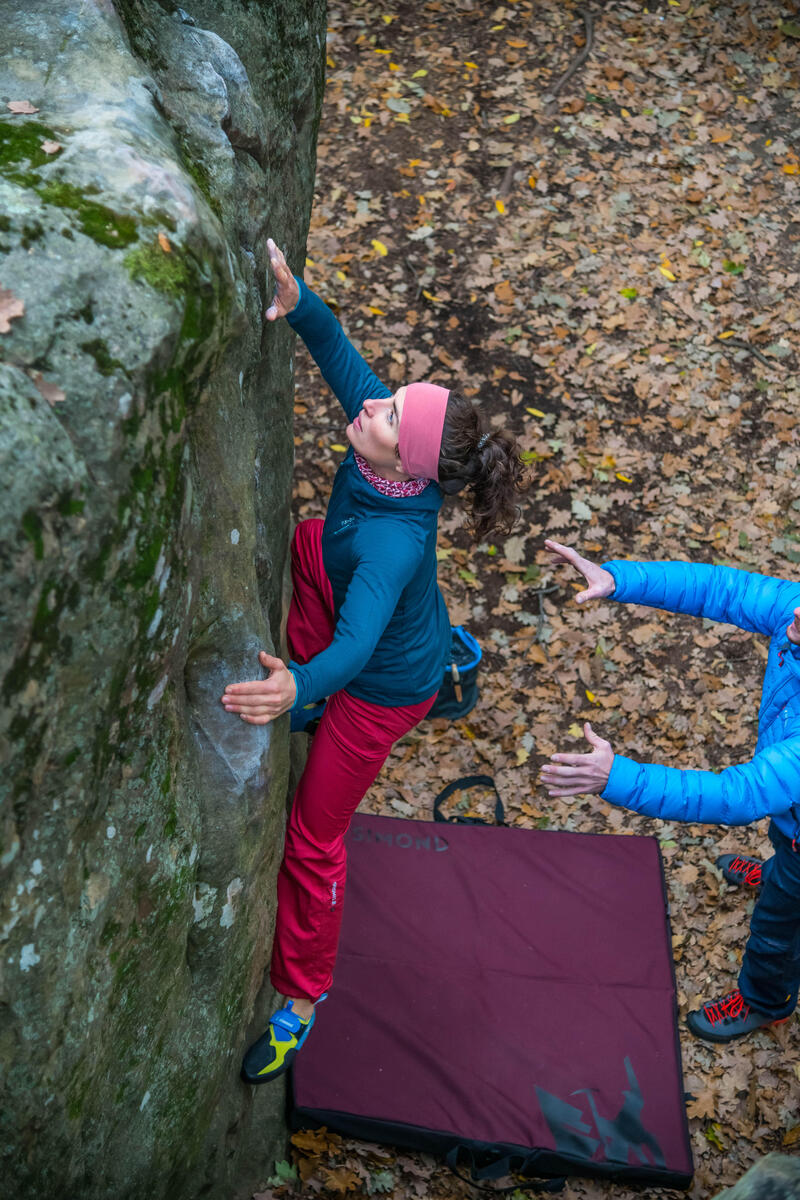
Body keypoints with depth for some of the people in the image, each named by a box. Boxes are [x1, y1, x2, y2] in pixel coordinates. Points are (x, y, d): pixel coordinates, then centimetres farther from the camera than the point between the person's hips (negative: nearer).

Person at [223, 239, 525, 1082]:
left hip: (383, 685, -8)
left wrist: (300, 687, -76)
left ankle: (300, 999, 26)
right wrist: (294, 301, -40)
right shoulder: (382, 437, -26)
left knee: (312, 838, 6)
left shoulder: (394, 541, -45)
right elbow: (335, 347, -20)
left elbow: (357, 642, -57)